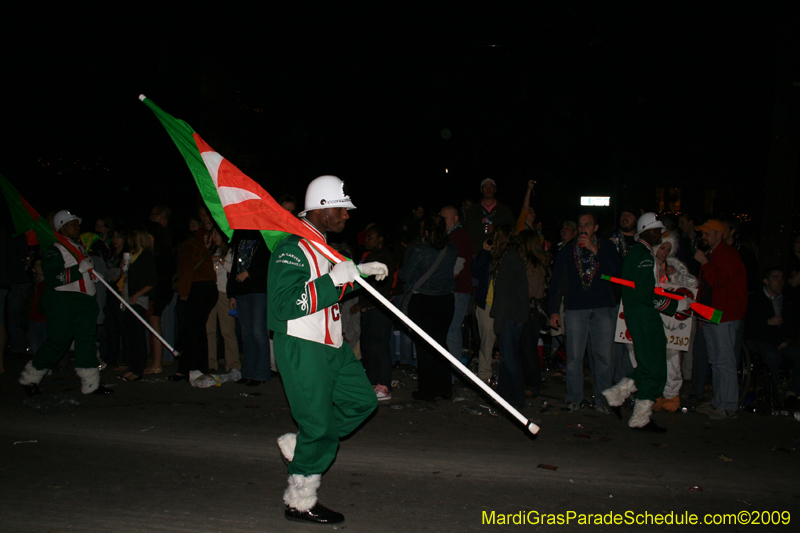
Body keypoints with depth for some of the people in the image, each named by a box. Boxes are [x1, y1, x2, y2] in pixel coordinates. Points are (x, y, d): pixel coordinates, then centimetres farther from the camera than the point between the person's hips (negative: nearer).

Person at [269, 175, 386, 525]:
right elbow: (285, 304, -26)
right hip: (301, 348, -10)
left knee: (362, 400, 12)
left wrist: (362, 271, 14)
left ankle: (298, 444, 22)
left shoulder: (323, 245, 15)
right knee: (319, 426, -3)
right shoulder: (292, 249, -17)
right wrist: (333, 279, -27)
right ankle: (300, 503, 17)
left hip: (330, 346, 10)